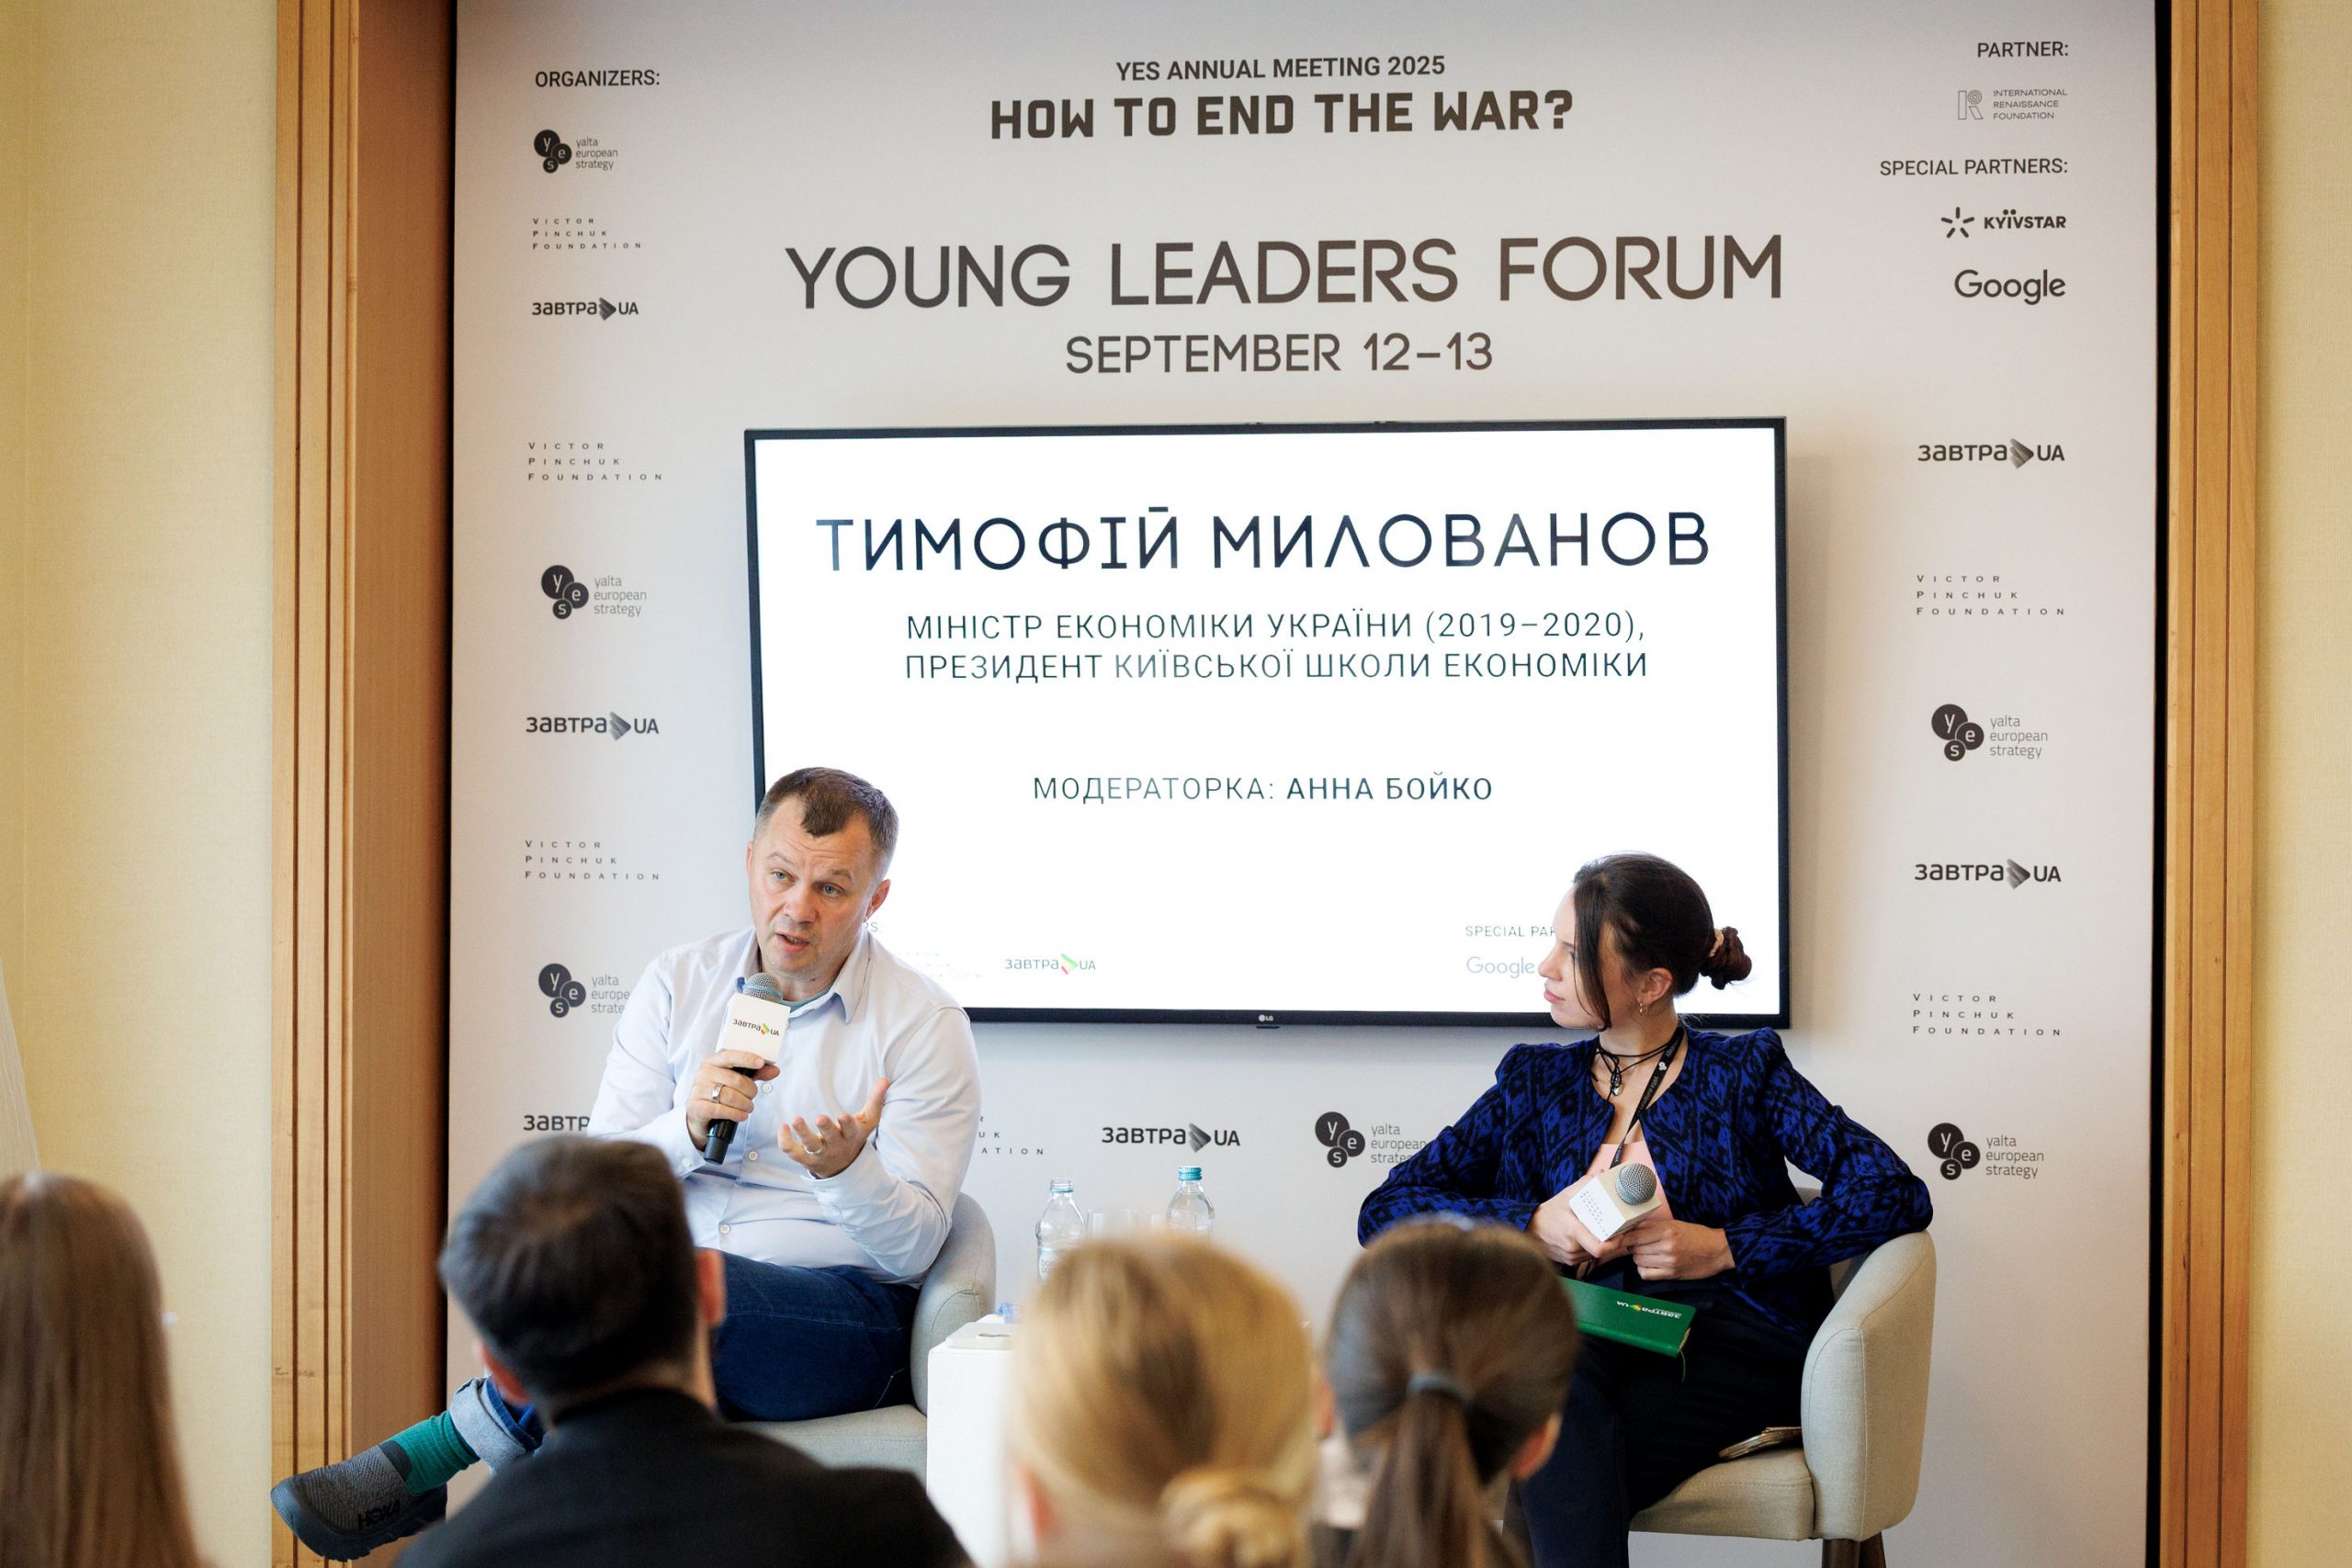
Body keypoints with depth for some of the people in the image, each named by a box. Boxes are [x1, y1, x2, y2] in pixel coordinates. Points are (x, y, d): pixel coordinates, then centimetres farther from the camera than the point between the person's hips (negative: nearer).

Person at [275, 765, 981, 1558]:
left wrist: (847, 1169, -27)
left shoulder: (925, 1024, 0)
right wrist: (686, 1129, -15)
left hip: (849, 1322, -3)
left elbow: (912, 1247, -5)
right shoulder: (678, 983, 10)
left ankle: (429, 1461, -25)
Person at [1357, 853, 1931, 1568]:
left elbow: (1897, 1194, -2)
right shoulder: (1536, 1081, 19)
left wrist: (1723, 1246, -9)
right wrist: (1531, 1225, -3)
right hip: (1583, 1341, 3)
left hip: (1728, 1345, -3)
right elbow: (1385, 1210, 14)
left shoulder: (1743, 1074, 10)